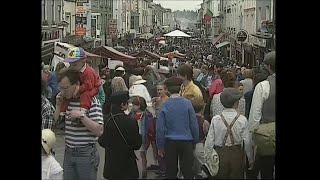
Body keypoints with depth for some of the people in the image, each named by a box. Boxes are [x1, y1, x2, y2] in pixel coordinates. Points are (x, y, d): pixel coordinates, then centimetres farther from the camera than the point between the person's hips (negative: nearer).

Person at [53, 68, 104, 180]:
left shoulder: (91, 101, -12)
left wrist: (81, 116, -25)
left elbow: (99, 131, -18)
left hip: (86, 154, -6)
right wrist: (58, 105, 0)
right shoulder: (66, 101, 8)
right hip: (68, 153, 6)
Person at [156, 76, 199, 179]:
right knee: (188, 171, 8)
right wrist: (195, 141, 8)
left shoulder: (165, 105, -7)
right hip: (186, 141, 0)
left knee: (171, 172, 11)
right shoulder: (187, 103, -8)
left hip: (170, 142, 1)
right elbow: (194, 124, -4)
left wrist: (160, 146, 5)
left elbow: (160, 128, -4)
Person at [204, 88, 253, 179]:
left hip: (220, 154, 1)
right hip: (236, 154, -1)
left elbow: (209, 141, -6)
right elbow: (247, 141, -6)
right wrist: (251, 159, 6)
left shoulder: (215, 119, -7)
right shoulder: (242, 120, -9)